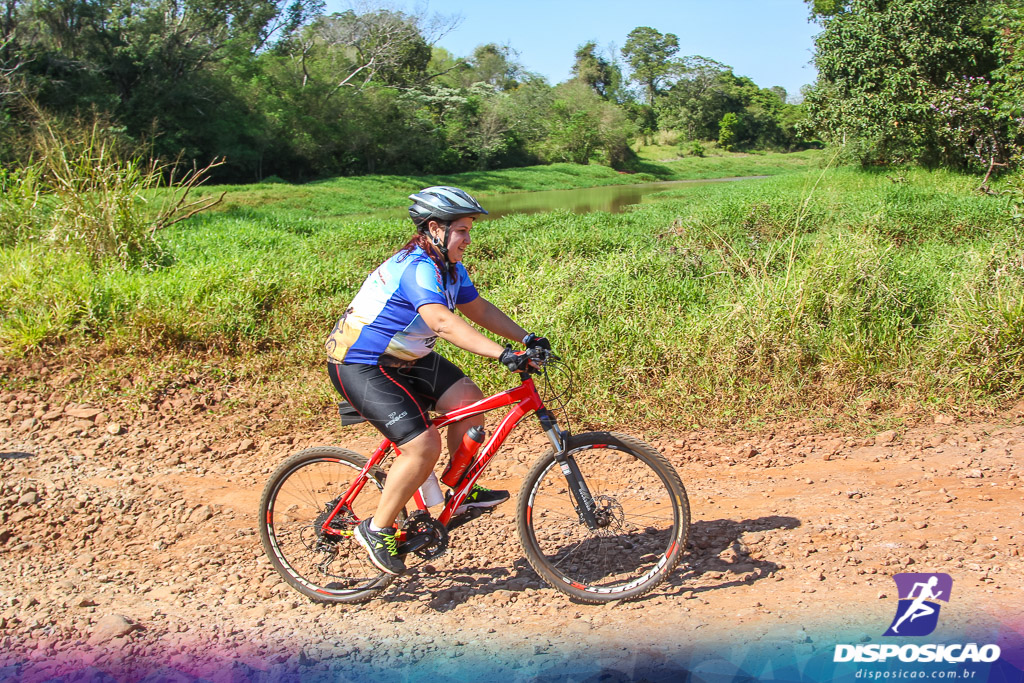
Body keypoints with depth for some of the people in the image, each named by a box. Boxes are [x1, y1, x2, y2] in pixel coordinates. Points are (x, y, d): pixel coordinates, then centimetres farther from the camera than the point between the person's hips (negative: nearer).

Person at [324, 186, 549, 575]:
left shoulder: (450, 268, 4)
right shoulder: (417, 269, -27)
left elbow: (479, 309, 13)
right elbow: (443, 323, -42)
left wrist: (527, 339, 2)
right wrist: (502, 354, -49)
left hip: (407, 358, 10)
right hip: (359, 366, -9)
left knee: (468, 401, -5)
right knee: (423, 445, -18)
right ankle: (377, 529, 0)